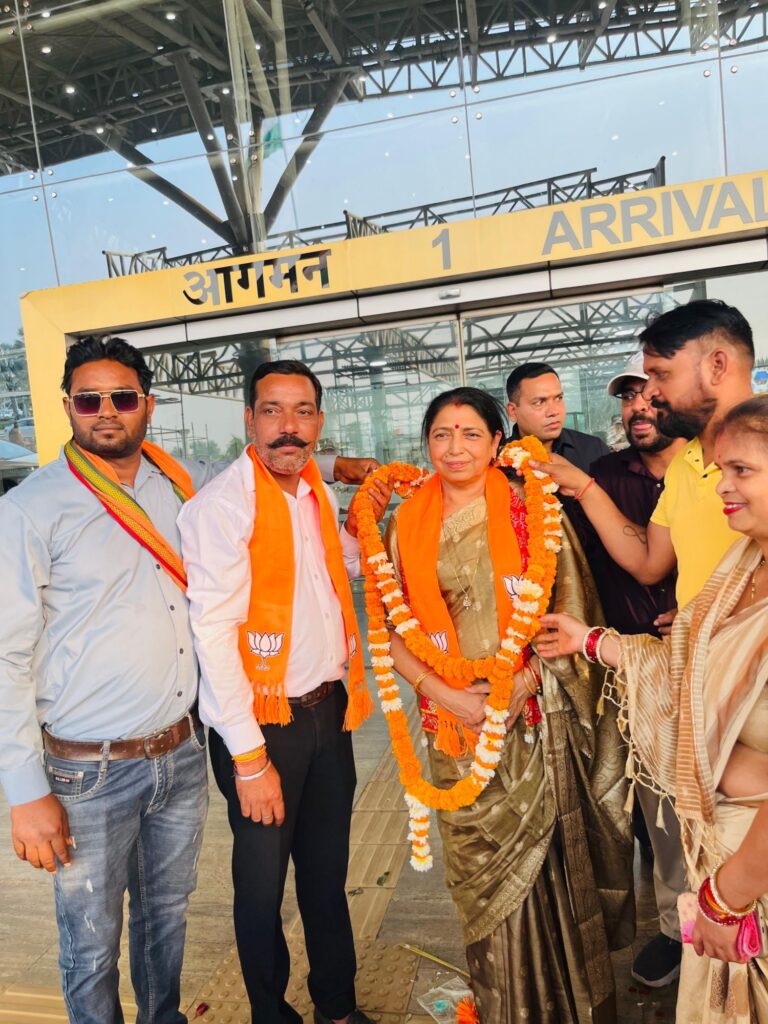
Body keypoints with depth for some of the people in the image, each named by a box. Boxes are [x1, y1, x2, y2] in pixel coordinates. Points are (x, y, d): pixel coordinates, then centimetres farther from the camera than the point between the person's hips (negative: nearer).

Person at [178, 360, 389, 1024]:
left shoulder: (316, 493, 6)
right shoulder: (223, 504, -17)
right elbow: (213, 633, -19)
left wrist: (361, 525, 3)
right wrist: (249, 759, -17)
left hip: (328, 712, 7)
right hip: (263, 725, -6)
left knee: (327, 872, 22)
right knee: (263, 885, 13)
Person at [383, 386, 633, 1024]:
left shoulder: (531, 511, -3)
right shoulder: (407, 524, 2)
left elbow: (570, 606, -4)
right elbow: (390, 629, 2)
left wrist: (522, 682, -15)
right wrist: (444, 694, -10)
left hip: (536, 716, -1)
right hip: (455, 720, 2)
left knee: (550, 863, 9)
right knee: (484, 865, 14)